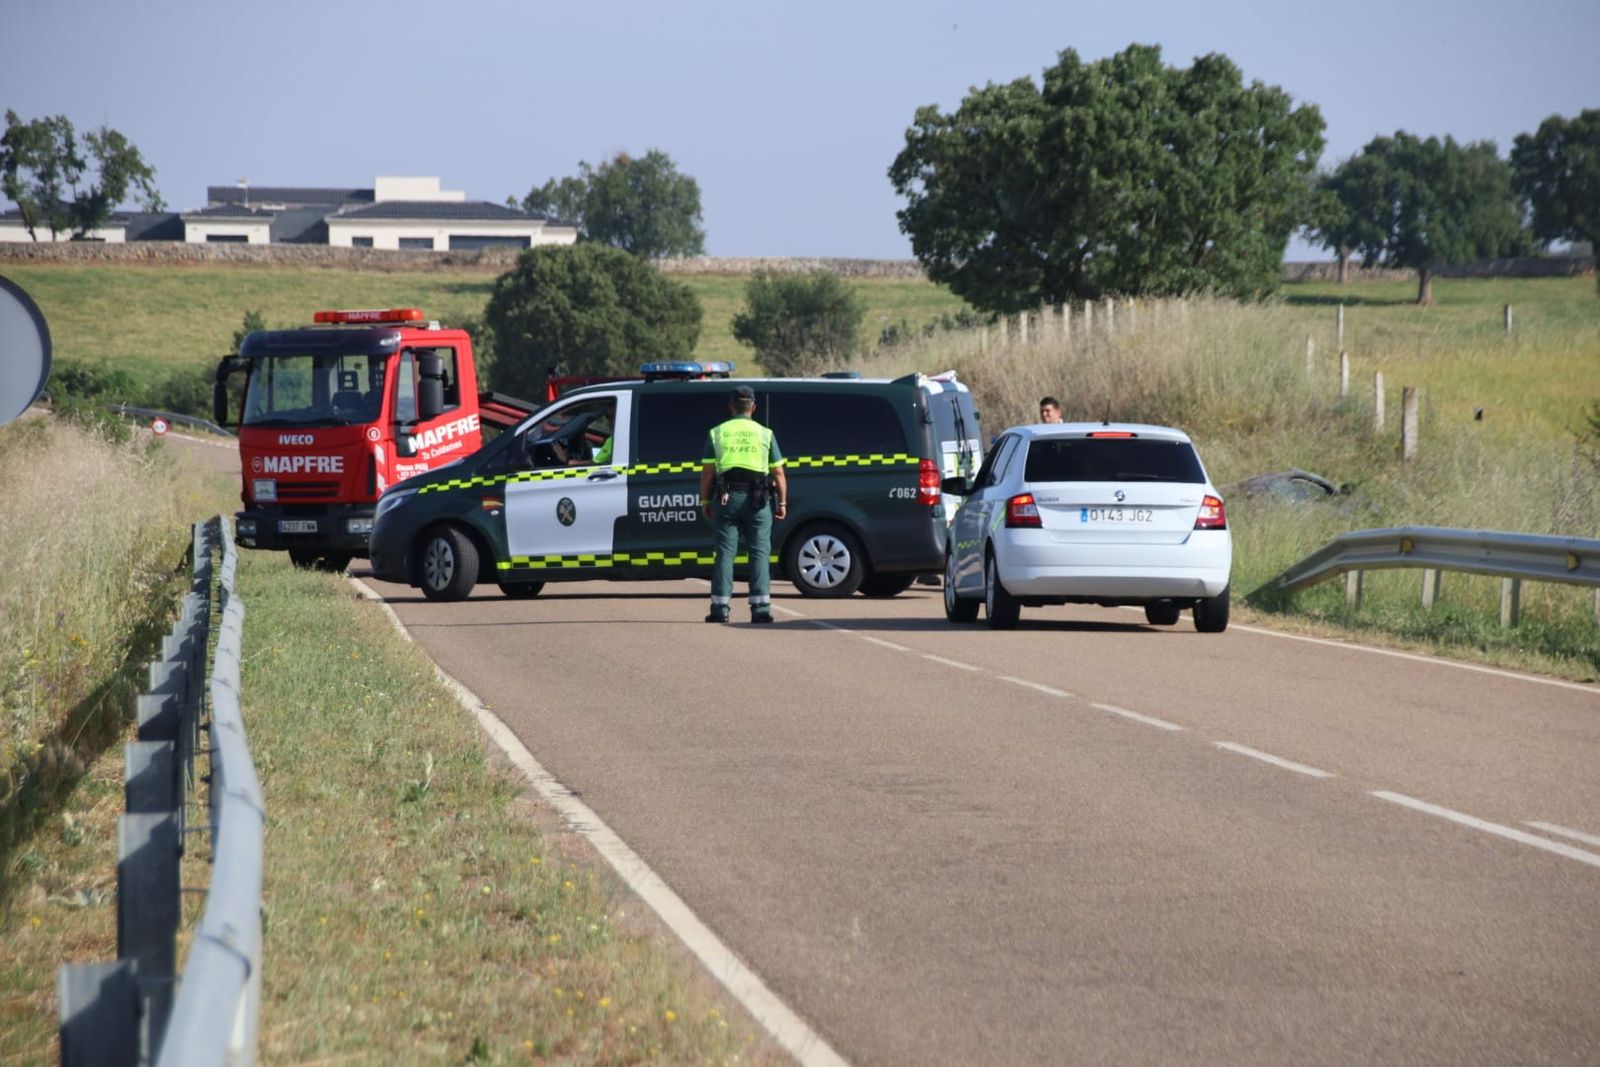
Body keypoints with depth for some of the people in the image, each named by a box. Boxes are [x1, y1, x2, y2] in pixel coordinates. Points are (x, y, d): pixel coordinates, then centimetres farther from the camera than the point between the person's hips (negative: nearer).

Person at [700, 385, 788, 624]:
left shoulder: (717, 433, 6)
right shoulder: (765, 434, 5)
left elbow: (707, 472, 3)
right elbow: (778, 473, 5)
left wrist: (705, 501, 9)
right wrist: (782, 503, 12)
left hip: (726, 499, 1)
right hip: (756, 498, -1)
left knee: (725, 552, 3)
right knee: (759, 553, 1)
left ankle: (720, 607, -1)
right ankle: (760, 607, -6)